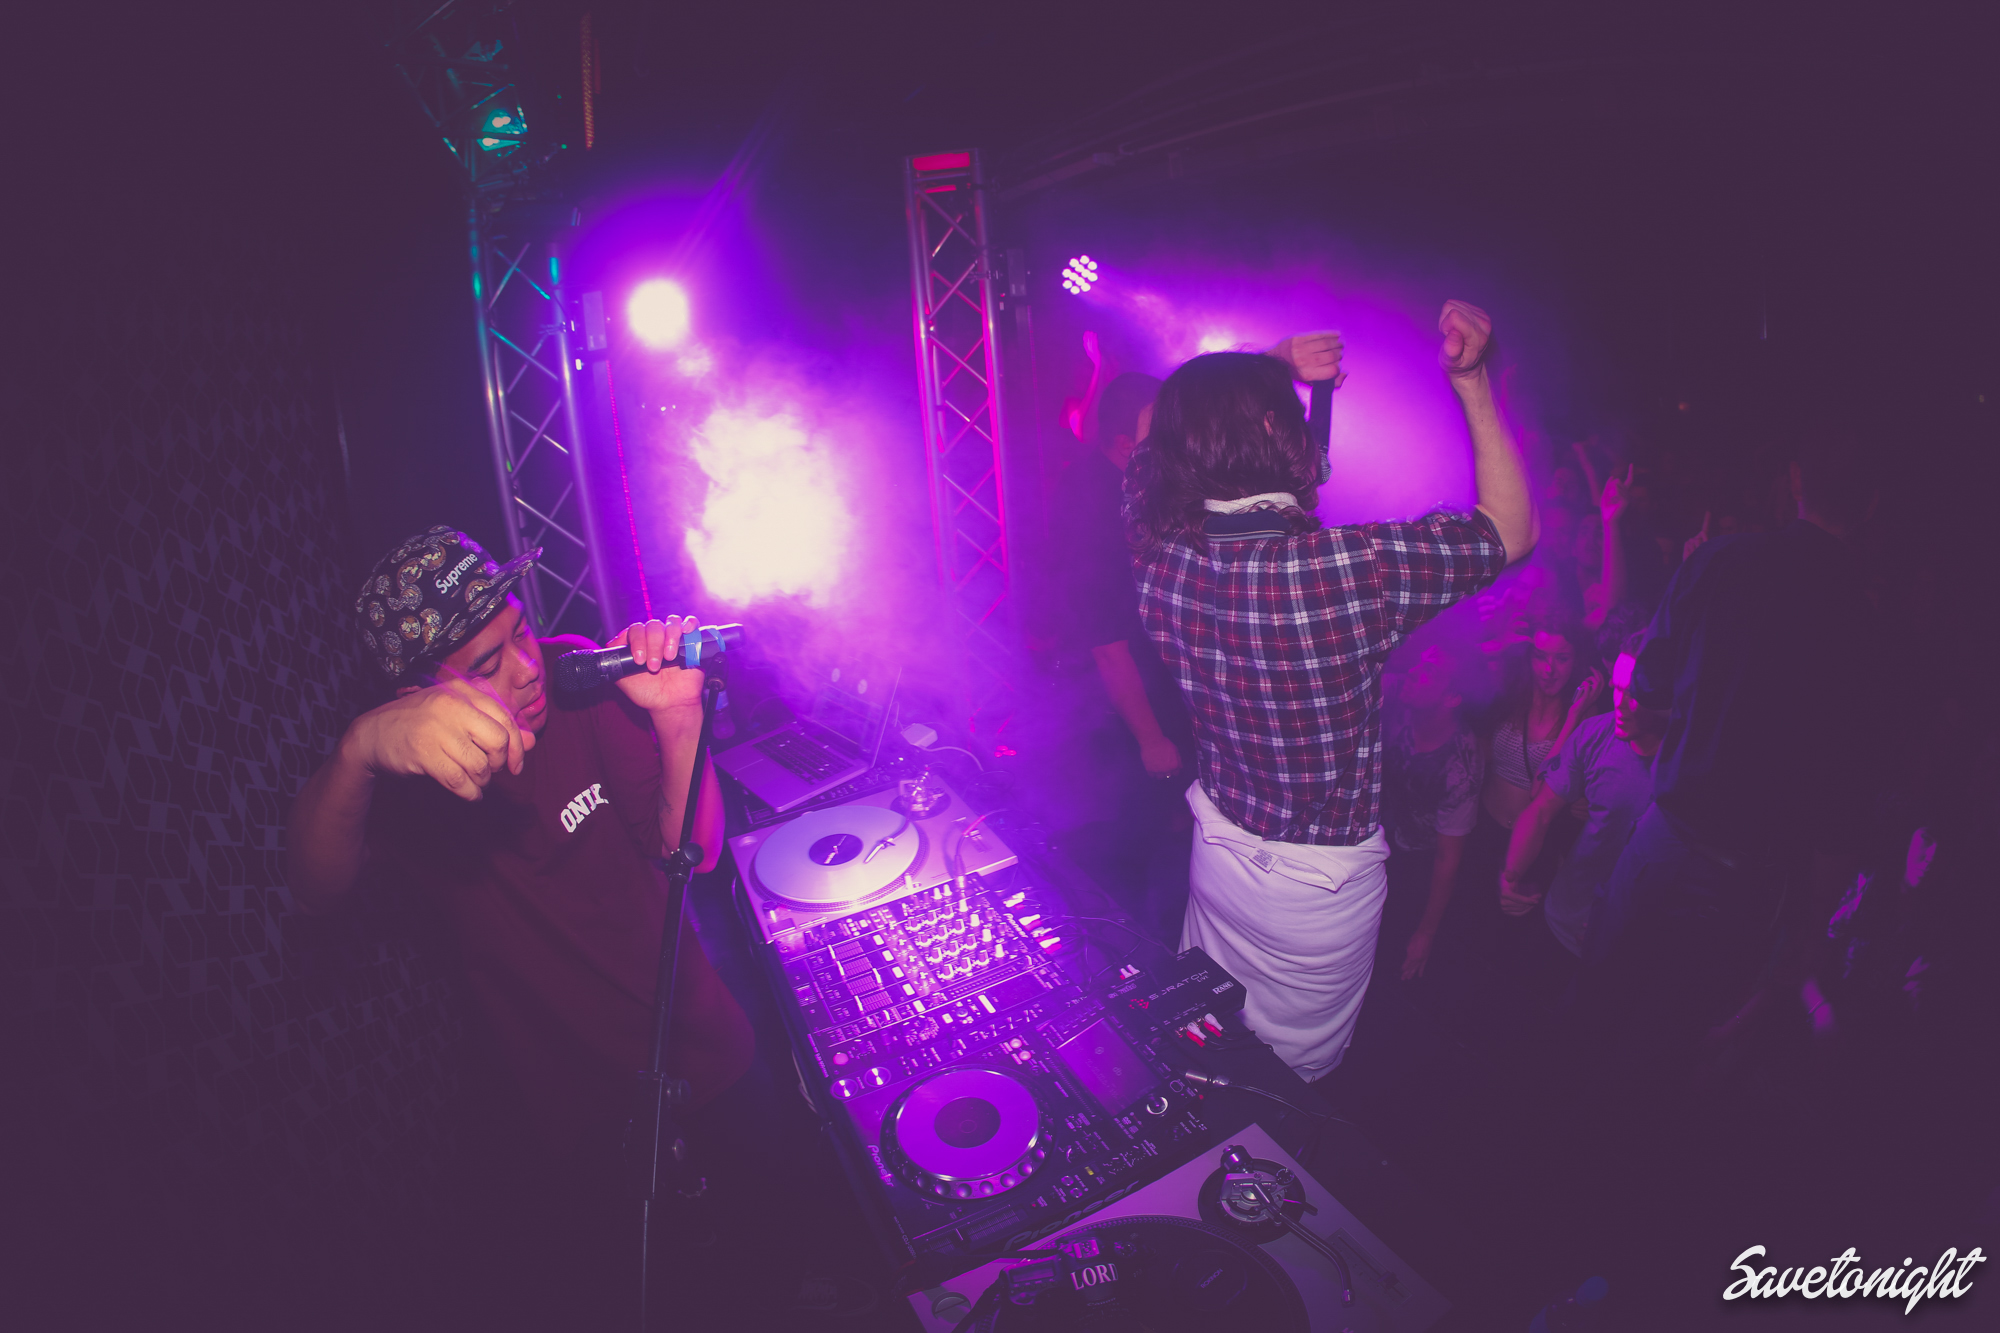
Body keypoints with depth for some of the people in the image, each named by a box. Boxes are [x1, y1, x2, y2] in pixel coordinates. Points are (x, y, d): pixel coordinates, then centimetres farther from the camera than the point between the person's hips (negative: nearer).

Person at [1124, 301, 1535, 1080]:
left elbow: (1157, 441, 4)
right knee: (1292, 1088, 22)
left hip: (1216, 852, 4)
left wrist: (1267, 370, -1)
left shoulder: (1160, 558, -18)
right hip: (1325, 882, -4)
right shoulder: (1355, 569, -31)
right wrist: (1472, 382, -11)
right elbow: (1513, 531, -11)